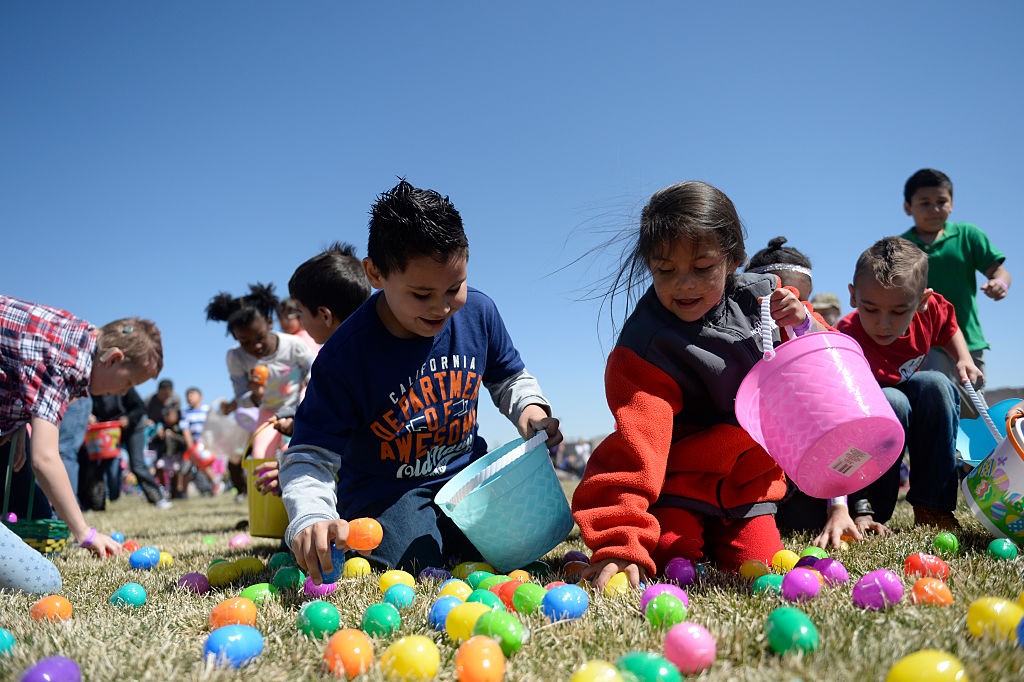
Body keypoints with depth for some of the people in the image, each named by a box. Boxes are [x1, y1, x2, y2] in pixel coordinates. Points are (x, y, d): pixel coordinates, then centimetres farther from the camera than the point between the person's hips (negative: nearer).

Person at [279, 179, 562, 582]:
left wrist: (529, 408, -11)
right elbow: (309, 455, -22)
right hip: (384, 490, -4)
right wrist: (311, 520, -41)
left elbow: (509, 377, 11)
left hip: (464, 475, 4)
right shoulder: (345, 356, -24)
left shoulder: (479, 313, -10)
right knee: (415, 560, -27)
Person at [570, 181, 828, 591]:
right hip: (681, 481, -3)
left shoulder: (762, 296, -8)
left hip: (748, 479, 4)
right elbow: (636, 446, -31)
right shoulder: (645, 347, -23)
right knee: (671, 560, -18)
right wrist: (620, 542, -40)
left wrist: (804, 327, -18)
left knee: (759, 562, -7)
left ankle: (718, 532, 25)